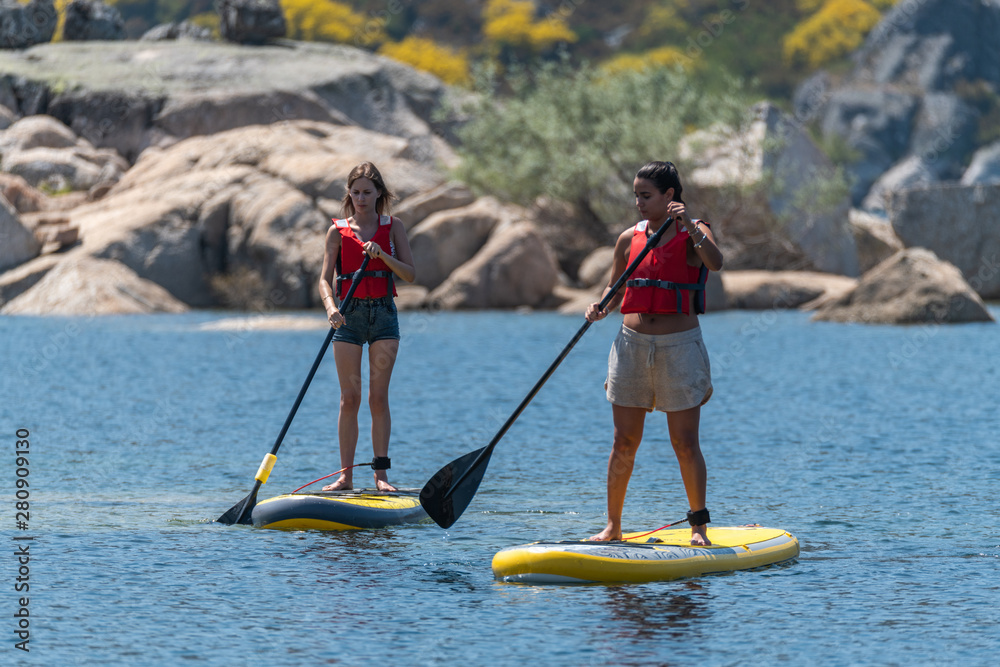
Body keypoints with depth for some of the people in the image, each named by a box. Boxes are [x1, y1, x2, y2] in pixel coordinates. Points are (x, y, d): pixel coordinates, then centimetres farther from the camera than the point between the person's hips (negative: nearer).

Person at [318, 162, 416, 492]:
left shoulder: (392, 227, 5)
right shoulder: (338, 231, 3)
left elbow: (410, 274, -1)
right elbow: (325, 279, -5)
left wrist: (382, 255, -17)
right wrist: (331, 307, -24)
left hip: (383, 313, 0)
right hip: (348, 315, 0)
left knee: (378, 397, -2)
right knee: (349, 399, -2)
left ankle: (381, 474, 1)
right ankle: (346, 475, 1)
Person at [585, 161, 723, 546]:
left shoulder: (693, 233, -3)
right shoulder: (630, 239, 8)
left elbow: (715, 263, -23)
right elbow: (615, 287, 17)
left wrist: (688, 226, -35)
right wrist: (601, 309, -4)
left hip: (680, 344, -3)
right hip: (633, 343, 3)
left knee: (685, 443, -2)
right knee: (624, 443, 4)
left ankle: (699, 526, 8)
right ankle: (613, 526, 11)